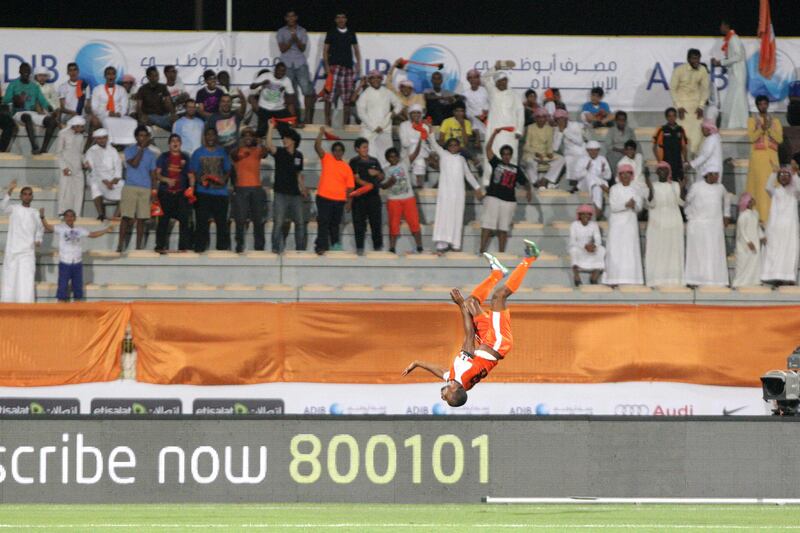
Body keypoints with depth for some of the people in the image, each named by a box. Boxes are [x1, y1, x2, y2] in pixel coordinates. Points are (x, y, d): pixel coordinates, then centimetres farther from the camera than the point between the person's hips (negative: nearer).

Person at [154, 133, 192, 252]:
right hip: (165, 193, -1)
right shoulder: (163, 157, 8)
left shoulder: (185, 158, 11)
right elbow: (157, 174, 4)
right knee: (163, 220, -2)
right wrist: (167, 180, -15)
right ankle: (160, 246, 1)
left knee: (184, 220, -4)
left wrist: (191, 189, -4)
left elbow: (190, 175, 11)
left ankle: (183, 246, 0)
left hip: (181, 193, 1)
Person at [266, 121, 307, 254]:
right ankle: (276, 248, -2)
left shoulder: (298, 155, 10)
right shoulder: (280, 153, -2)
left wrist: (303, 189, 10)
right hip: (281, 193, -4)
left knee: (300, 222, 6)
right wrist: (271, 128, -26)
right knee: (278, 222, -6)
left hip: (295, 193, 4)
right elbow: (269, 145, -23)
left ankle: (300, 248, 16)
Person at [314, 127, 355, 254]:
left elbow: (350, 186, 7)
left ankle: (335, 243, 32)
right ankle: (321, 246, -12)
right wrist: (321, 133, -10)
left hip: (339, 200, 2)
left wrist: (349, 201, 2)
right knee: (323, 222, -8)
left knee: (335, 223, 15)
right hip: (324, 197, -2)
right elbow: (317, 146, -6)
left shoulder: (346, 167, 8)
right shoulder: (326, 159, 5)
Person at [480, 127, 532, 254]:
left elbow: (525, 182, 13)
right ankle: (482, 251, -10)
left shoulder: (516, 169, 14)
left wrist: (528, 191, -8)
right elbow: (488, 148, 0)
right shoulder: (496, 163, 8)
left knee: (503, 228, 5)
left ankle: (501, 253, 8)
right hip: (493, 197, -2)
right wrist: (494, 133, -6)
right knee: (487, 225, -8)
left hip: (509, 200, 2)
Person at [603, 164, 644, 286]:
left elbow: (639, 207, 5)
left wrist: (634, 205, -17)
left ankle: (630, 279, -4)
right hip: (617, 222, -4)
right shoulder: (614, 189, 1)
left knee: (631, 249, -2)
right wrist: (626, 205, -22)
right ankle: (615, 279, -12)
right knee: (616, 250, -9)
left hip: (631, 222, 4)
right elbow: (613, 206, -8)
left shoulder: (634, 190, 12)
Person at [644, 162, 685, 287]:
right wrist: (650, 189, -18)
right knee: (657, 251, -6)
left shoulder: (675, 186, 8)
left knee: (673, 250, -2)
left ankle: (673, 278, -2)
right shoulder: (653, 186, 5)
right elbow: (650, 204, -6)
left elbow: (682, 202, -1)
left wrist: (682, 189, -15)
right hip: (657, 223, -1)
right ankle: (657, 280, -8)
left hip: (673, 223, 1)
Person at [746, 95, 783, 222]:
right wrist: (762, 128, -17)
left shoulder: (775, 121, 13)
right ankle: (759, 215, -14)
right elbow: (752, 137, -5)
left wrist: (769, 129, -10)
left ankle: (771, 215, -5)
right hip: (758, 156, -2)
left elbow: (780, 139, 2)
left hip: (771, 156, 2)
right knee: (759, 184, -11)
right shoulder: (752, 120, 8)